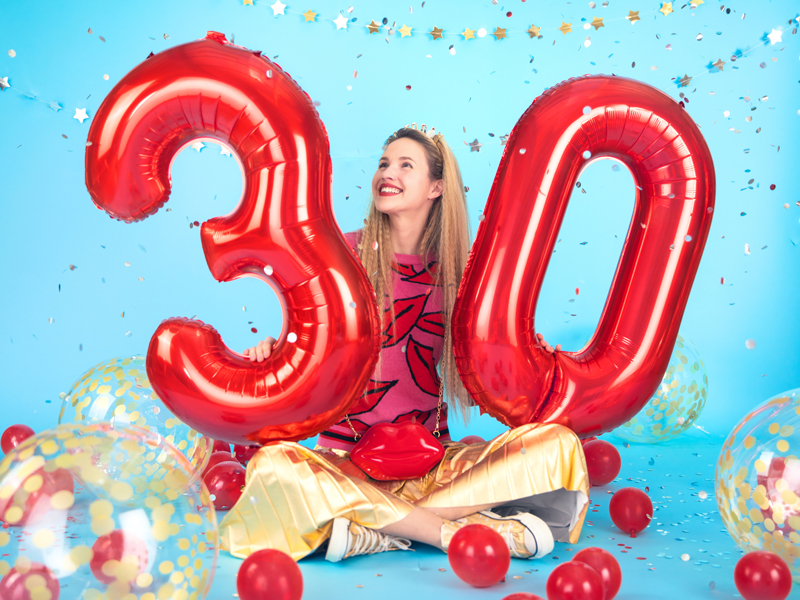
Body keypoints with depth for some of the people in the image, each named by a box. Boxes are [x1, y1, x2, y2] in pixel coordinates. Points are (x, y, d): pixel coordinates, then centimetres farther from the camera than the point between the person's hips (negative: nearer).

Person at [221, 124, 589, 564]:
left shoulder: (453, 270, 5)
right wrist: (273, 348, -18)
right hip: (347, 459, -2)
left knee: (557, 443, -18)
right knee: (274, 465, -34)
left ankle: (376, 528, -22)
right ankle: (453, 531, -24)